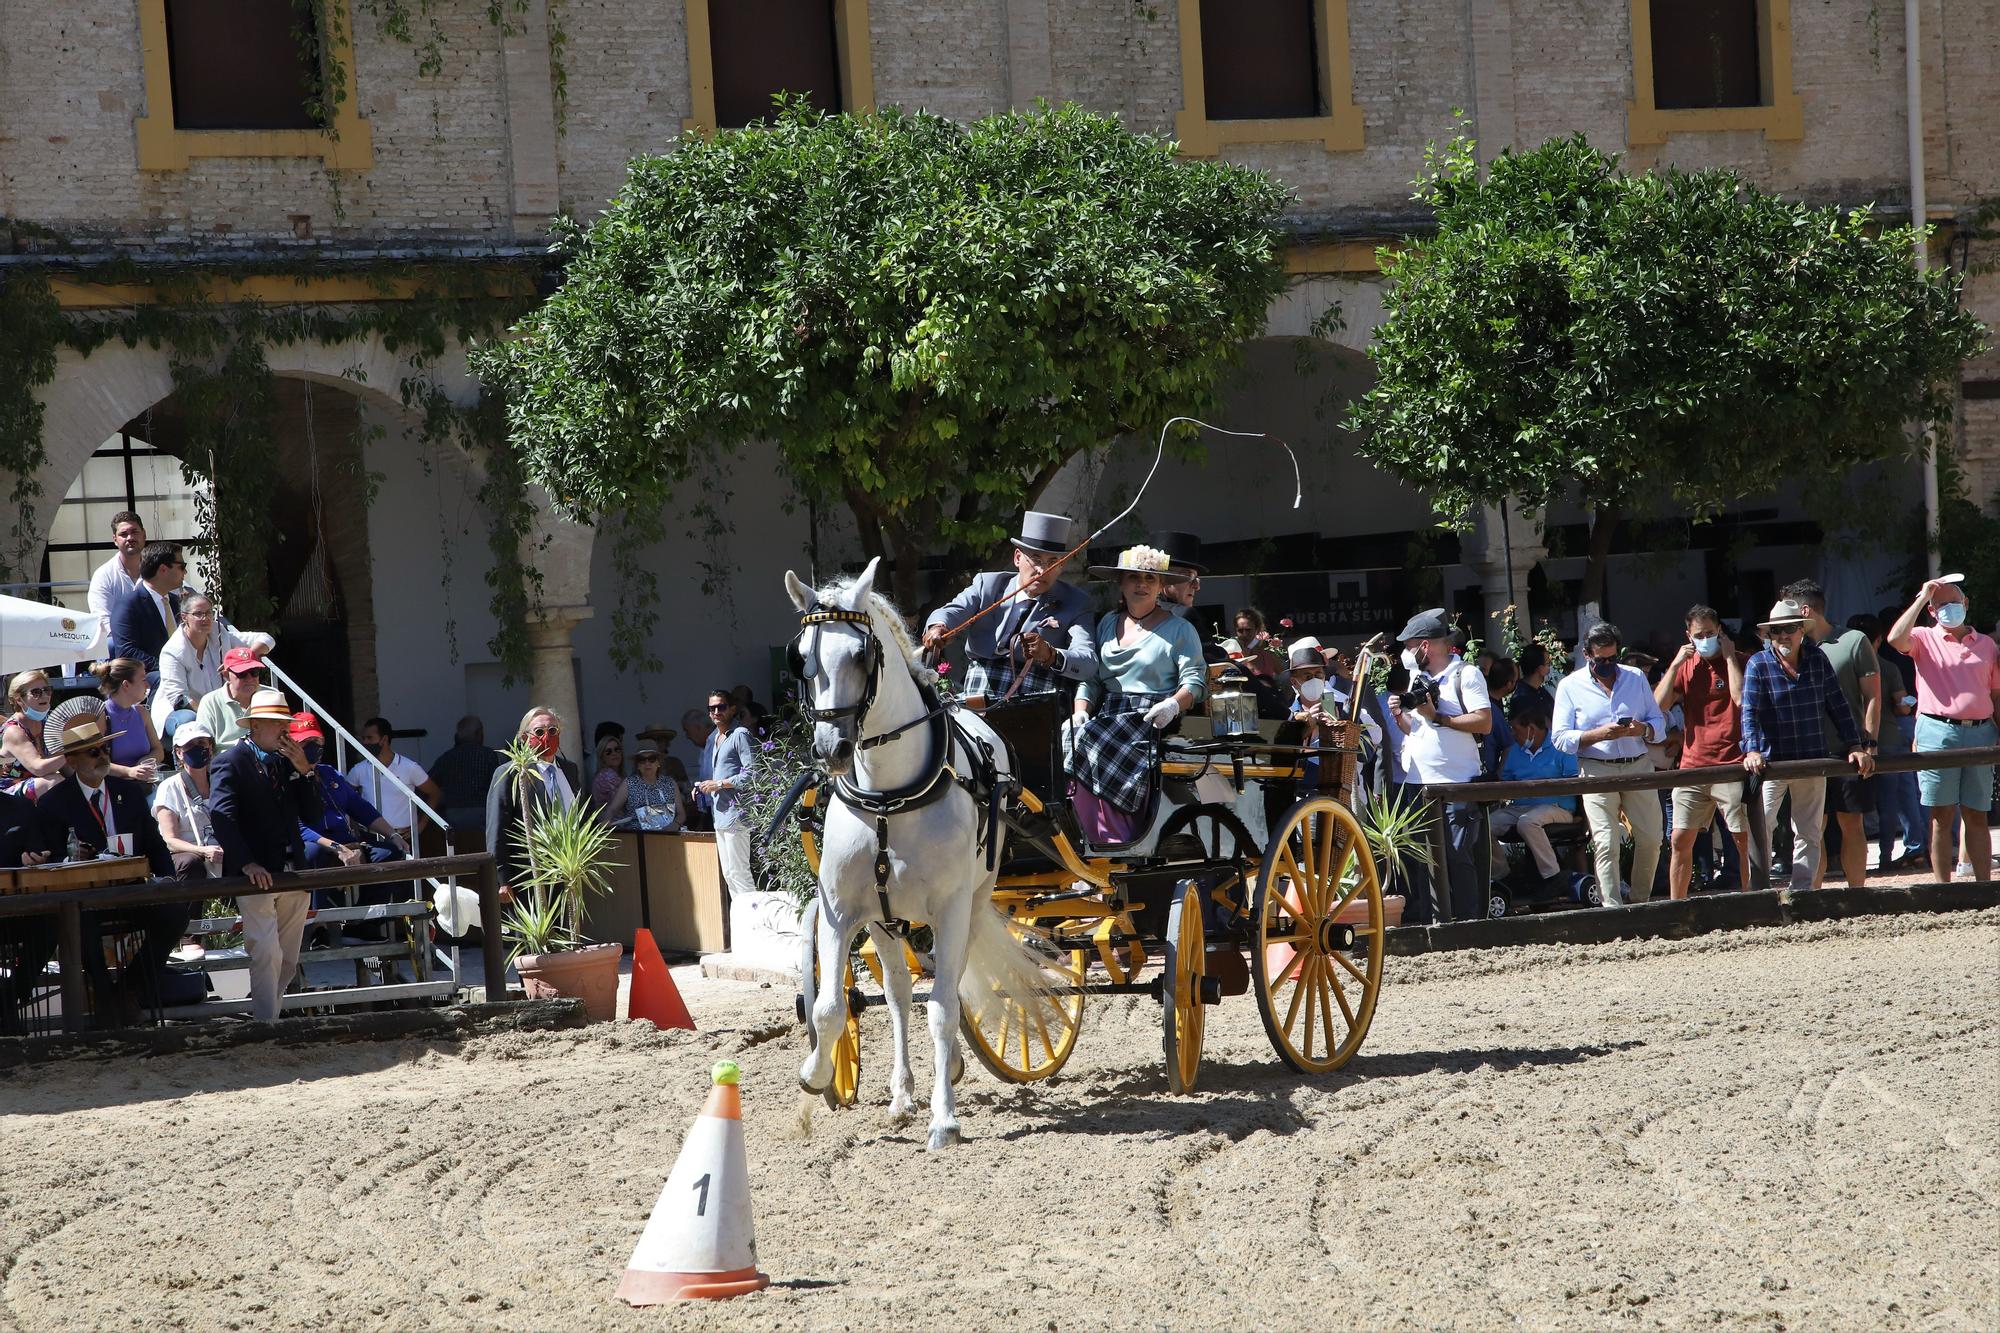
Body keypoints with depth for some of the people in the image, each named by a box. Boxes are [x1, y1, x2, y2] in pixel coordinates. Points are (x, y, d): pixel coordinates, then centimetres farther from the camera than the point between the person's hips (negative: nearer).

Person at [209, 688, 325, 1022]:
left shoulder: (287, 762, 16)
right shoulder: (231, 762, -4)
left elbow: (313, 815, 12)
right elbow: (221, 814, -17)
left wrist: (305, 771, -2)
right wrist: (247, 863, -26)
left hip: (291, 874, 7)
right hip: (256, 877, -7)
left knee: (288, 961, 9)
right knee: (266, 954, -16)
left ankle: (267, 1013, 19)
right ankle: (266, 1023, -15)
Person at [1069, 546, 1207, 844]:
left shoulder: (1179, 629, 6)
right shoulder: (1107, 625, 19)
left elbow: (1194, 680, -2)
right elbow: (1090, 678, 17)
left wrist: (1174, 705, -22)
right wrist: (1080, 712, 0)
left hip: (1151, 720, -5)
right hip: (1107, 717, 5)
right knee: (1072, 747, -21)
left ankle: (1117, 846, -20)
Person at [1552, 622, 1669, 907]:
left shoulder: (1636, 678, 14)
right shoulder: (1570, 686, 4)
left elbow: (1659, 721, 13)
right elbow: (1561, 738, -3)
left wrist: (1644, 730, -10)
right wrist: (1598, 735, -18)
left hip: (1639, 766, 4)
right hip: (1597, 771, -3)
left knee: (1650, 840, 3)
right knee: (1606, 845, -12)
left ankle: (1641, 902, 20)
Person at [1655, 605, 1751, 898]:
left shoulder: (1738, 662, 2)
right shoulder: (1685, 665, 13)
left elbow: (1741, 698, -16)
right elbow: (1659, 704, 4)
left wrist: (1729, 657, -10)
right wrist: (1676, 664, -1)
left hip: (1732, 766, -4)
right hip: (1692, 767, 4)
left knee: (1745, 840, -4)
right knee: (1680, 840, 3)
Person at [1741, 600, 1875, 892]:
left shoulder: (1817, 660, 6)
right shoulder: (1758, 665, -3)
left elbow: (1838, 706, 8)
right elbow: (1749, 712, -12)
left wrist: (1854, 747, 0)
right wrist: (1752, 751, -27)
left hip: (1812, 760, 3)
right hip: (1771, 762, -3)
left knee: (1808, 835, 8)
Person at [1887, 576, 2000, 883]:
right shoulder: (1925, 640, 7)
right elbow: (1896, 638, -16)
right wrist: (1921, 599, -9)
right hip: (1938, 733, -3)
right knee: (1942, 815, -1)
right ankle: (1943, 887, 1)